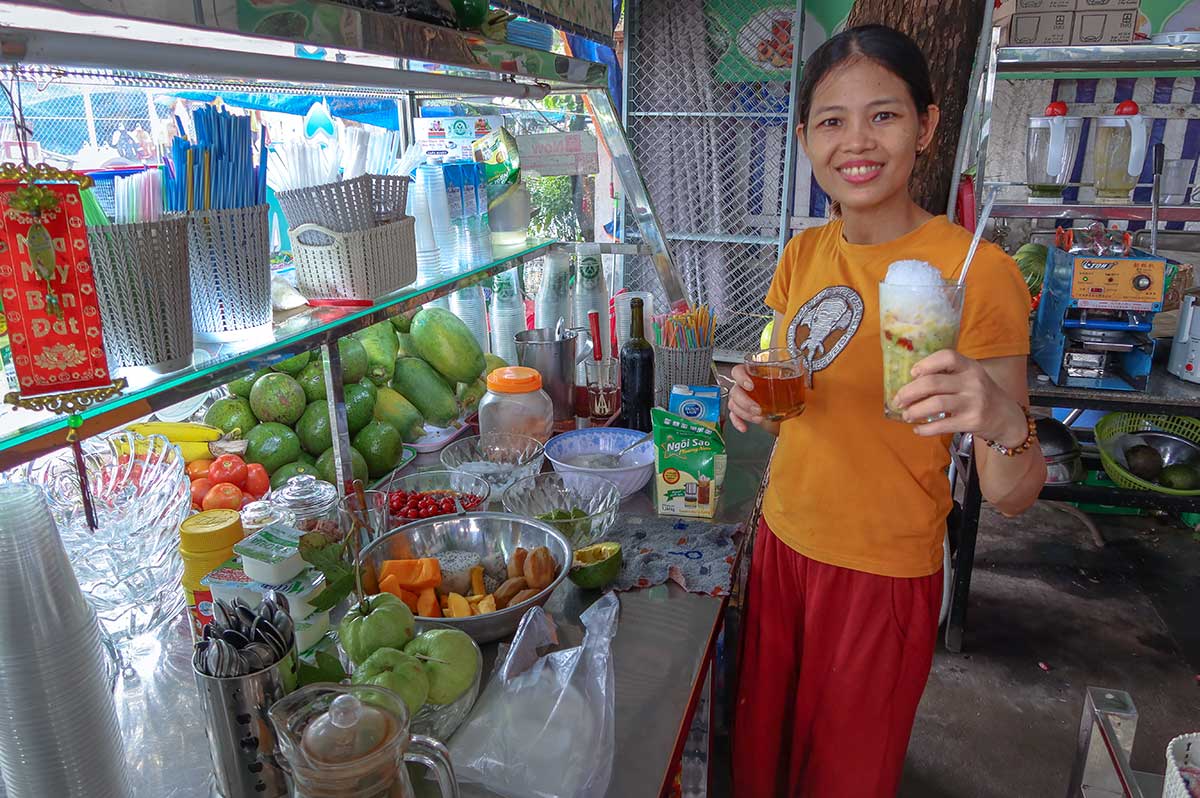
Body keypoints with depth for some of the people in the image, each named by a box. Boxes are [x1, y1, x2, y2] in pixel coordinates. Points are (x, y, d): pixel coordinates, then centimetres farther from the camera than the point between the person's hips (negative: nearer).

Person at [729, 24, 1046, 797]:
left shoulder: (978, 271, -18)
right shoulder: (804, 253, -2)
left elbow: (1012, 497, -18)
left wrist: (1004, 422, -40)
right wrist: (755, 397, -12)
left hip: (884, 574, -5)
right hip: (783, 544, 5)